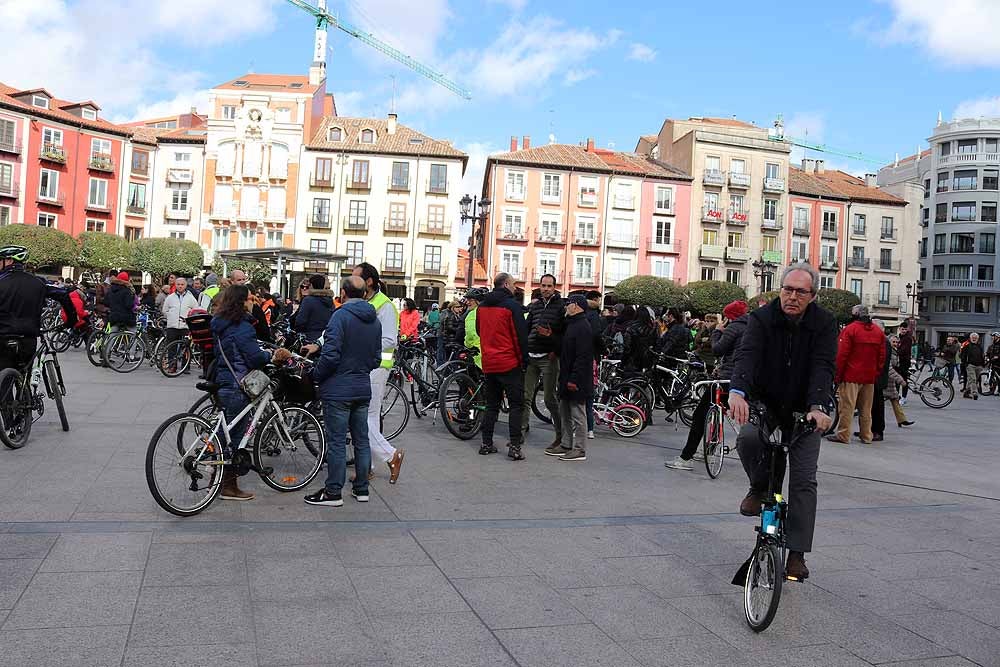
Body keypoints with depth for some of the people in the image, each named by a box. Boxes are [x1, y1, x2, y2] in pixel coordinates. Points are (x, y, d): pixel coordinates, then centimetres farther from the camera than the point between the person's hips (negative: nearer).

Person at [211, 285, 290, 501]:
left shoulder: (220, 324, 10)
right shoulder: (242, 327, -18)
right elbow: (254, 358, -21)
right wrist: (272, 357, -4)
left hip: (223, 383, 9)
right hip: (237, 387, -9)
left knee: (226, 433, 18)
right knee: (236, 436, -1)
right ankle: (229, 487, 6)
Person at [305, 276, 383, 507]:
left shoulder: (341, 316, -14)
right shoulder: (375, 321, 8)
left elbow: (330, 355, -20)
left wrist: (316, 375, -5)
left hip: (338, 390, -7)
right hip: (363, 389, 7)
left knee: (336, 442, -1)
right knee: (361, 440, 12)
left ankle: (333, 493, 5)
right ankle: (361, 489, 20)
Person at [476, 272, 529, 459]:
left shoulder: (482, 305, 9)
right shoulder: (512, 305, -11)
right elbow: (521, 335, -12)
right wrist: (524, 360, -4)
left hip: (488, 363, 6)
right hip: (509, 363, -6)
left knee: (491, 405, 14)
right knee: (516, 405, 1)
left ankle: (486, 443, 14)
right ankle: (514, 446, -4)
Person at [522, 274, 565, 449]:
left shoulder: (561, 306, -2)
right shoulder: (534, 306, 12)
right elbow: (526, 328, 14)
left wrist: (551, 335, -22)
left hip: (549, 358, -5)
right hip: (530, 356, 5)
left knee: (550, 399, -1)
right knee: (525, 396, 4)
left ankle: (561, 435, 10)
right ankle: (521, 431, 12)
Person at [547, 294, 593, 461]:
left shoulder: (583, 327, -17)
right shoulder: (570, 324, 16)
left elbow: (583, 356, -23)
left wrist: (574, 379, -25)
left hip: (577, 380, -11)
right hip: (567, 378, 11)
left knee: (577, 414, -3)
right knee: (565, 412, 16)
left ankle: (579, 450, 5)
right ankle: (566, 445, 26)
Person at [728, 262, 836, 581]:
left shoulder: (825, 324, -11)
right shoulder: (762, 318, -12)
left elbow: (823, 367, -24)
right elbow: (747, 354, -29)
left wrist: (818, 406, -42)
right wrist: (737, 391, -48)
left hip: (804, 410, 1)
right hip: (764, 402, 0)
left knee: (804, 479, -4)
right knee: (747, 438, -31)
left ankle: (796, 554, 5)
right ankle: (760, 486, 0)